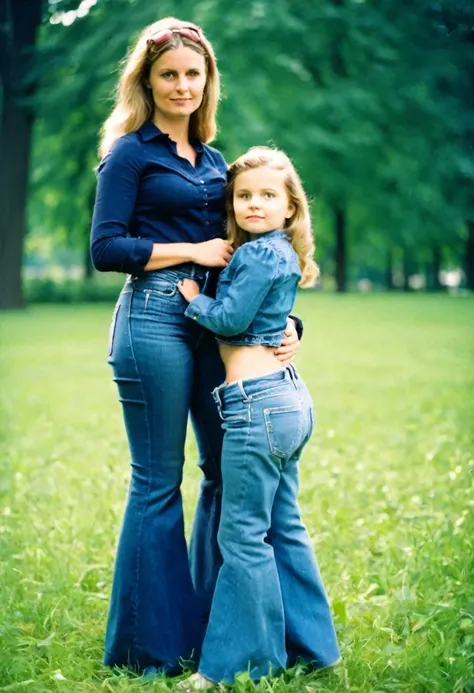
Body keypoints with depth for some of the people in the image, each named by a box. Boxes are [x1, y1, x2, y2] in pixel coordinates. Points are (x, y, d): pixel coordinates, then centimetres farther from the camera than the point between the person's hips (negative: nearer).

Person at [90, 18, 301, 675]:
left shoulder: (212, 158, 17)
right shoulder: (130, 153, -2)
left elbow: (238, 246, 18)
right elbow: (106, 249, -10)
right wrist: (193, 251, -10)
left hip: (215, 320, 7)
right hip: (155, 319, -6)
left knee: (225, 469, 8)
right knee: (159, 481, 0)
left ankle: (212, 625, 22)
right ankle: (151, 644, 13)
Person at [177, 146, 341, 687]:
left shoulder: (258, 254, -11)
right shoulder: (279, 255, 17)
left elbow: (228, 319, -14)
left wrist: (192, 296, 1)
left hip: (257, 402, -10)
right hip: (288, 399, 10)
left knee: (243, 535, -3)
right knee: (282, 528, 16)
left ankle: (238, 662, 5)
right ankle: (311, 645, 24)